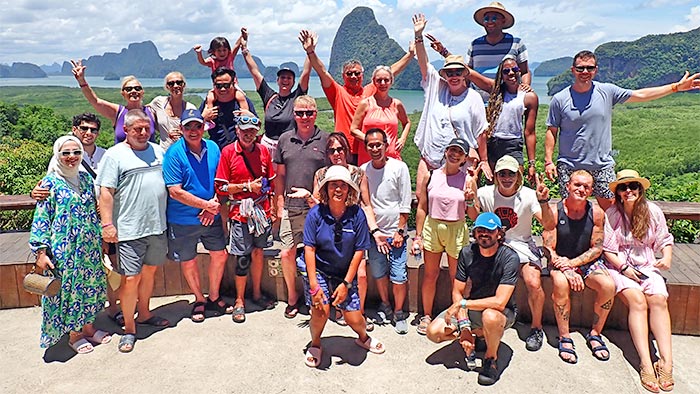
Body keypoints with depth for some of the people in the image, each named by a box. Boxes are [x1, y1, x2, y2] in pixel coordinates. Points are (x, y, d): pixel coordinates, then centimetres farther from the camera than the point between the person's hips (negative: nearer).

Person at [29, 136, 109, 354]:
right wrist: (41, 251, -13)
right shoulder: (50, 183, -8)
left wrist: (102, 239, 15)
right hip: (64, 249, -5)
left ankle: (88, 327, 28)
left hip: (90, 246, 5)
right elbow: (41, 218, -9)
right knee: (68, 287, 4)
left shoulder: (86, 178, 7)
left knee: (90, 284, 12)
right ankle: (74, 335, 18)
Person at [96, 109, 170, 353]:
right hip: (129, 230, -5)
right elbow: (106, 192, -10)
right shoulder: (115, 155, -5)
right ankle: (129, 329, 11)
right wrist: (107, 224, -15)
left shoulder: (158, 151, 11)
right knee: (130, 278, -2)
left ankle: (144, 314, 35)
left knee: (150, 271, 17)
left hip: (157, 226, 6)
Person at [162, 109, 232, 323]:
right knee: (188, 261, 11)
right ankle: (199, 300, 33)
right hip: (183, 219, -4)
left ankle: (214, 298, 32)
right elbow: (175, 192, -19)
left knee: (220, 255, 11)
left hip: (211, 217, 4)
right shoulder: (174, 154, -15)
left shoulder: (213, 149, 0)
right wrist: (207, 205, -18)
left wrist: (214, 204, -11)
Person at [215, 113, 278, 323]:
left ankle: (257, 293, 30)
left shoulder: (263, 151, 6)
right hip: (240, 213, -4)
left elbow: (271, 182, 14)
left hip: (262, 211, 4)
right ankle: (239, 301, 16)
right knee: (243, 258, 0)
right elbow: (221, 188, -7)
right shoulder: (228, 152, -5)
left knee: (258, 252, 14)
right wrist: (247, 186, -13)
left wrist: (272, 207, 10)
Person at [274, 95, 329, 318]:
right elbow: (280, 175, 13)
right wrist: (280, 204, 7)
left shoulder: (325, 140, 0)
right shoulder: (285, 140, 8)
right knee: (287, 254, 2)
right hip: (291, 208, 2)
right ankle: (292, 299, 22)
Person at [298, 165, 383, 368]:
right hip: (317, 269, -1)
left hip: (344, 273, 1)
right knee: (321, 310, -19)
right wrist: (314, 285, -19)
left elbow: (359, 250, -8)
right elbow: (309, 248, -13)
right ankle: (315, 344, 14)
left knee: (354, 319, -3)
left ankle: (363, 337, 35)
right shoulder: (316, 214, -14)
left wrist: (346, 283, -10)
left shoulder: (356, 214, -12)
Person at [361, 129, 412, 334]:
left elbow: (405, 204, -5)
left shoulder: (399, 167, -7)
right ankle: (385, 307, 34)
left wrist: (400, 231, -9)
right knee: (378, 274, 14)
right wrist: (371, 230, 2)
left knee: (398, 276, -1)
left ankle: (399, 313, 16)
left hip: (395, 232, -3)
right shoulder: (363, 170, 1)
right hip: (373, 232, 3)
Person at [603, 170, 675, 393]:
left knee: (659, 299, -25)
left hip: (647, 266, 3)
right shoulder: (611, 214, -6)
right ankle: (646, 364, -30)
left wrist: (667, 257, -8)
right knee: (637, 300, -28)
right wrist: (624, 268, -16)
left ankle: (666, 360, -26)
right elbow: (608, 249, -5)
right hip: (619, 266, -3)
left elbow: (664, 240, 11)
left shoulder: (653, 211, 2)